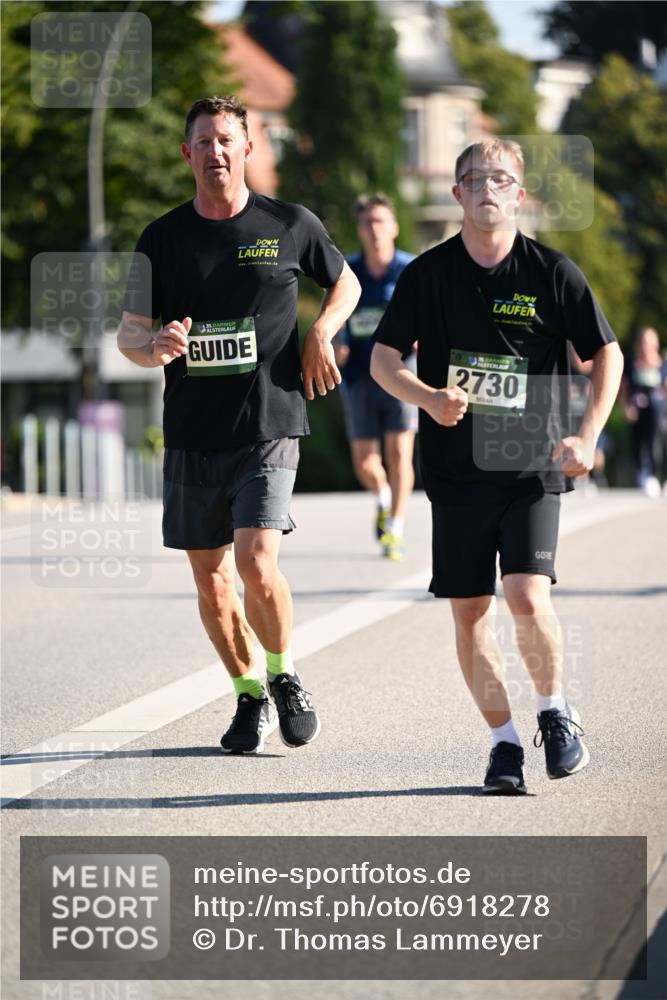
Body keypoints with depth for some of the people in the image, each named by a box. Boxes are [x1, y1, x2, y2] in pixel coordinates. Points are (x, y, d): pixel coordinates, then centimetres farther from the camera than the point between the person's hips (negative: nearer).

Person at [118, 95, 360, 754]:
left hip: (270, 427, -3)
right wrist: (158, 347, -16)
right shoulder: (162, 238, 4)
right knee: (210, 578, 6)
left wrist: (320, 336, 1)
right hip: (191, 433, 3)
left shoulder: (290, 226, 2)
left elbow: (345, 284, 20)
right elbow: (128, 334, 7)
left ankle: (284, 674, 10)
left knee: (257, 563, -16)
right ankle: (249, 698, 25)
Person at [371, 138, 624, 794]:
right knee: (469, 611, 2)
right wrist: (429, 398, -16)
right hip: (456, 468, 2)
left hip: (532, 465, -2)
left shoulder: (552, 272, -1)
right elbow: (383, 359, 4)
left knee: (527, 597, -16)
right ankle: (503, 740, 17)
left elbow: (606, 353, 6)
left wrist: (587, 436, -5)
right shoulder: (427, 273, 2)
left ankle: (555, 710, 10)